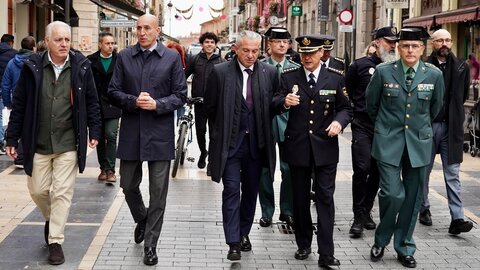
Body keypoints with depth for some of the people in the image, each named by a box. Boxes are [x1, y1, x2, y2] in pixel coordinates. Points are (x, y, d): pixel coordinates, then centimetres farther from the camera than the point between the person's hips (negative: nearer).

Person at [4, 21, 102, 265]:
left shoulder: (81, 67, -3)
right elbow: (19, 104, 1)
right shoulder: (32, 67, -4)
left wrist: (94, 131, 2)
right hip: (38, 143, 1)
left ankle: (55, 241, 11)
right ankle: (51, 219, 41)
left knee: (62, 192, 0)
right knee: (37, 190, 11)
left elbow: (91, 102, 6)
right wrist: (12, 138, 1)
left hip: (68, 143, -1)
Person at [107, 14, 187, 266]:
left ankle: (150, 245, 13)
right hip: (131, 132, 2)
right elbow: (113, 92, 3)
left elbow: (180, 95, -1)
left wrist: (157, 104, -17)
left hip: (160, 134, -2)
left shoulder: (172, 58, 0)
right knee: (128, 185, 13)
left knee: (158, 192, 2)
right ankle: (141, 220, 43)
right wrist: (134, 101, -15)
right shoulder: (124, 56, 5)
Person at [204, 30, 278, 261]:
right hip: (230, 142, -3)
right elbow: (210, 106, 3)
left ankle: (244, 233, 28)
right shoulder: (220, 72, -7)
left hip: (257, 143, 3)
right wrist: (225, 126, 7)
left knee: (251, 190, 13)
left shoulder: (269, 73, 0)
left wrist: (261, 126, 6)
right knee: (231, 190, -5)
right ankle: (233, 242, -3)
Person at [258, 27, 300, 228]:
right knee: (265, 169, 6)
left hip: (288, 123, 1)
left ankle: (287, 211, 17)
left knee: (289, 169, 4)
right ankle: (267, 212, 18)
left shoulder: (296, 69, 5)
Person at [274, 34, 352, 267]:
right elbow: (274, 105, -2)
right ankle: (303, 245, 27)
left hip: (325, 148, -1)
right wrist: (284, 102, -25)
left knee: (325, 199, -3)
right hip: (298, 148, 1)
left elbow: (345, 108, 7)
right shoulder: (289, 78, 3)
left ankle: (326, 253, -1)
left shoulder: (335, 79, 2)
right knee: (300, 199, 12)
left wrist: (339, 121, -14)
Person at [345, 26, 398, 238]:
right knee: (362, 169, -11)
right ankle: (359, 217, -2)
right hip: (363, 126, -3)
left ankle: (366, 212, 24)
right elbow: (346, 91, 8)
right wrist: (352, 112, 4)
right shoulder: (360, 65, -1)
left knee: (377, 172, 9)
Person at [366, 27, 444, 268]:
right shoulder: (383, 72, -4)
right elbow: (371, 104, 10)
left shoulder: (434, 75, -1)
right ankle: (380, 241, 14)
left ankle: (405, 249, 21)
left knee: (412, 198, 7)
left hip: (419, 143, 2)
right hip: (388, 142, -2)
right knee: (392, 194, -10)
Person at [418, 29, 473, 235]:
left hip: (451, 127, 1)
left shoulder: (461, 67, 4)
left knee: (453, 175, -1)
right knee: (424, 172, 12)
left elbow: (463, 95, 14)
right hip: (427, 126, -1)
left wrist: (453, 113, 12)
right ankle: (424, 210, 27)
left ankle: (457, 219, -4)